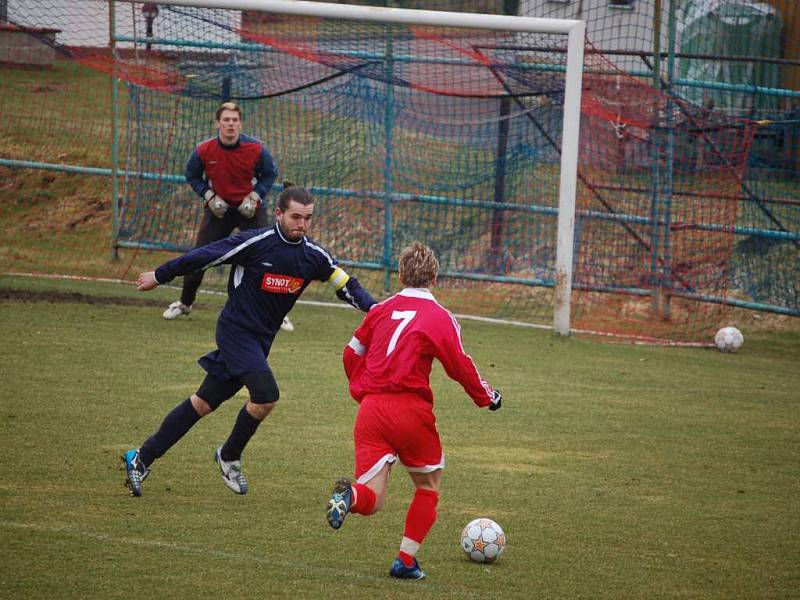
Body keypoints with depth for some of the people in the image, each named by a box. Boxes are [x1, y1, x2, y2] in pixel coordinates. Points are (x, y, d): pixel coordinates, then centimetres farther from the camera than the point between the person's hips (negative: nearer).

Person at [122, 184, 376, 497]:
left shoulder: (313, 255, 1)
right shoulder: (256, 243, -16)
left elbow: (345, 283, 10)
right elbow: (205, 256, -8)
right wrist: (160, 276, 0)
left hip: (260, 340, 6)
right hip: (235, 329, -6)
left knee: (203, 403, 9)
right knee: (266, 395, -22)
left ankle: (141, 459, 17)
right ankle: (229, 456, 2)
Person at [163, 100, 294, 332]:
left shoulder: (255, 149, -17)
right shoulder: (204, 150, -15)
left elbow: (270, 174, 1)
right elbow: (192, 175, 3)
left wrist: (255, 196, -12)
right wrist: (208, 196, -10)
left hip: (250, 208, -1)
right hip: (218, 208, 1)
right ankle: (184, 303, 24)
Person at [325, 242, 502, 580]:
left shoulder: (381, 310, 12)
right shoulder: (439, 317, -3)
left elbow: (351, 354, 19)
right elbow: (461, 367, -3)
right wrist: (487, 397, 15)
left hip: (370, 411, 3)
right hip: (410, 411, -3)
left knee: (372, 499, 4)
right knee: (428, 486, 20)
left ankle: (350, 495, -32)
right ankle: (406, 561, 11)